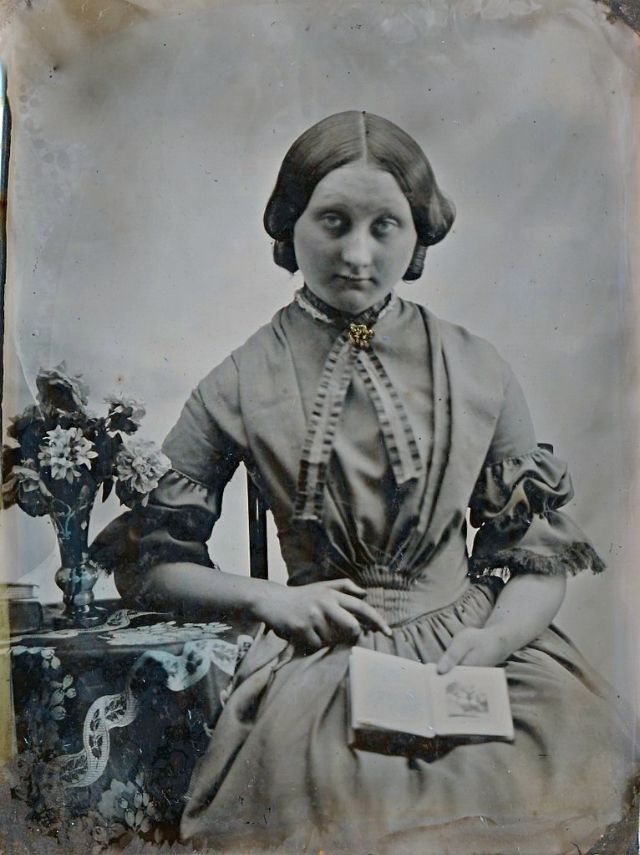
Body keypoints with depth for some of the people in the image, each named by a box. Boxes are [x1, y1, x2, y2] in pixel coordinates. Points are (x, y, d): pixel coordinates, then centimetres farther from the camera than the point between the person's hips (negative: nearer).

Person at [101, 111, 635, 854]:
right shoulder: (241, 385, 1)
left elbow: (540, 554, 7)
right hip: (320, 657, -2)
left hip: (472, 644, 3)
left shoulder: (479, 373, 4)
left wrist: (495, 638, -12)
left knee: (578, 745, -26)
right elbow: (149, 564, 5)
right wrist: (269, 599, -10)